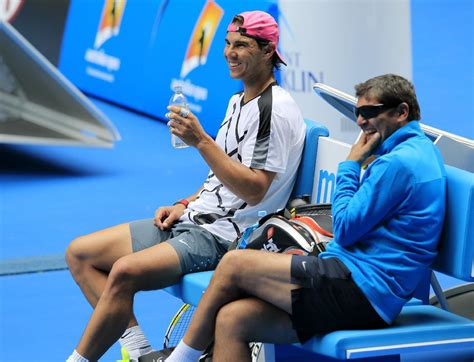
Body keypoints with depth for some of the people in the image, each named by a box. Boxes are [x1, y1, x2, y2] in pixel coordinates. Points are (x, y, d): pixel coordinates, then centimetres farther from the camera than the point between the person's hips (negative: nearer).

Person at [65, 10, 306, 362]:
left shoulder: (277, 109, -14)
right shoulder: (237, 101, 16)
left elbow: (253, 189, -21)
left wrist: (201, 141, -25)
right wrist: (185, 204, 9)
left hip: (222, 236, -10)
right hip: (193, 219, 10)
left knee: (124, 271, -31)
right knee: (79, 253, 3)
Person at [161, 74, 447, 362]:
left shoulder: (399, 162, -13)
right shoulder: (421, 149, 20)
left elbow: (345, 229, -11)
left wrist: (351, 164, -2)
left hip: (360, 289, -10)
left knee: (234, 264, -7)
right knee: (232, 319, -2)